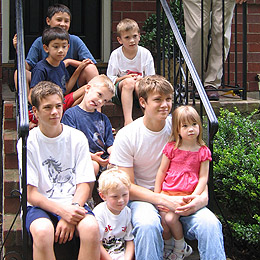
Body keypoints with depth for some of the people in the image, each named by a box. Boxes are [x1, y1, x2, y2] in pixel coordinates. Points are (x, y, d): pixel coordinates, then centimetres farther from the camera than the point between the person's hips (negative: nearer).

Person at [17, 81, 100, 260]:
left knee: (91, 227, -32)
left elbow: (84, 184, 2)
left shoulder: (77, 138, 6)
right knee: (42, 230, -37)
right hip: (41, 205, -1)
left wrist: (71, 215, -17)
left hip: (73, 204, 2)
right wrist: (62, 211, -22)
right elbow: (31, 194, -5)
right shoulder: (27, 143, 0)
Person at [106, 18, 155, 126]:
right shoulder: (115, 55, -1)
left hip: (140, 93, 0)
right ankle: (127, 119, -44)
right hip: (120, 92, 0)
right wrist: (125, 77, -17)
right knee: (128, 82, -35)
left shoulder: (145, 54, 2)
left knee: (138, 84, -35)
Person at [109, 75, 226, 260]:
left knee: (210, 223, -28)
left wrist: (203, 197, -18)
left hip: (180, 196, 2)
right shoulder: (126, 136, -7)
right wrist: (164, 200, -22)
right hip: (143, 197, -2)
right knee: (148, 224, -37)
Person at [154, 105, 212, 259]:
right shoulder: (171, 148, 4)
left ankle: (181, 248, 4)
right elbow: (162, 171, 7)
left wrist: (194, 198, -11)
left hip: (187, 194, -2)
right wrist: (157, 195, 4)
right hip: (167, 193, 2)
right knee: (164, 222, -13)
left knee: (171, 218, -22)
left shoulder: (203, 151, 3)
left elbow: (203, 178, 0)